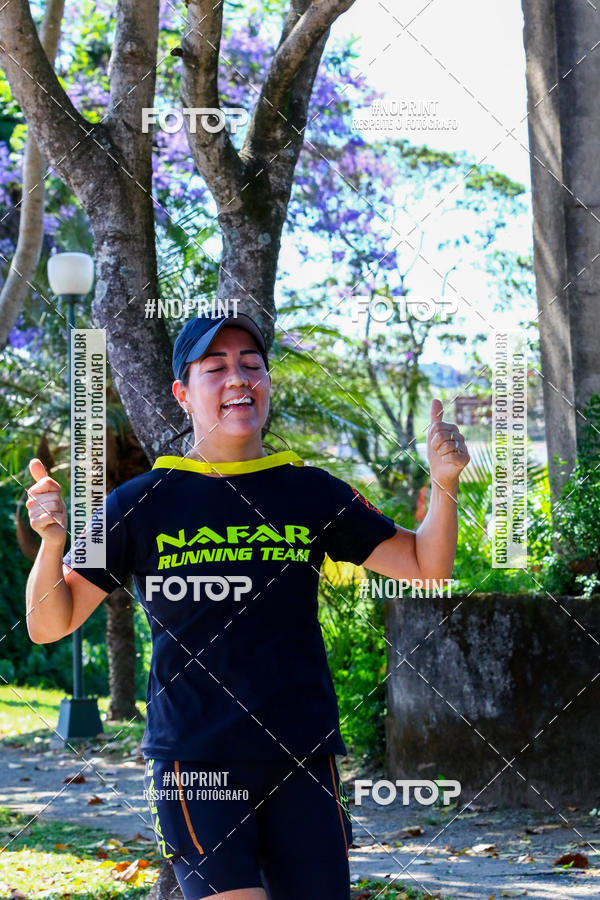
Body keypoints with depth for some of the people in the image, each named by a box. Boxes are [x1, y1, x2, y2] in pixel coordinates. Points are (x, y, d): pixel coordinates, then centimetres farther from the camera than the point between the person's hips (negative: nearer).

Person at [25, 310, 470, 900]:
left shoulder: (312, 493, 8)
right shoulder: (141, 503, 3)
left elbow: (425, 566, 8)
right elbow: (49, 625, 3)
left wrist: (444, 485, -10)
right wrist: (52, 542, -16)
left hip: (302, 761, 3)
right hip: (191, 758, -2)